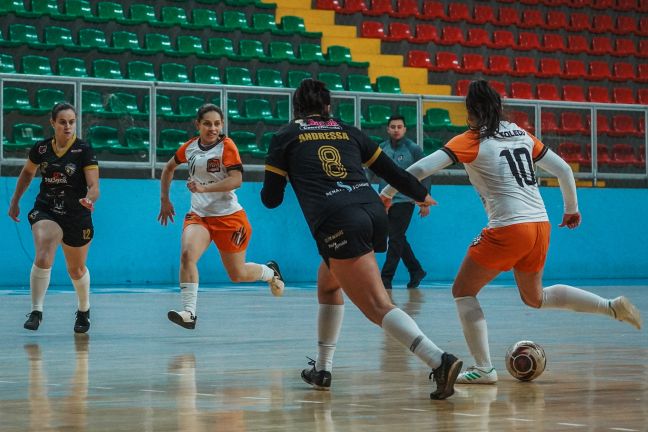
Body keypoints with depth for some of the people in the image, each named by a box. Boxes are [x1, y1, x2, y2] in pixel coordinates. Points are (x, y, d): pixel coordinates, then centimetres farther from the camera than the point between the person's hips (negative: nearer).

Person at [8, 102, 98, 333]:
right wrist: (15, 201, 20)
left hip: (77, 215, -1)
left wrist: (90, 199, -40)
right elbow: (27, 173, 17)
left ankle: (84, 310, 43)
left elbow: (94, 186, -18)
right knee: (43, 258, -26)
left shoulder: (84, 150, -12)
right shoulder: (41, 148, -3)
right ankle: (36, 310, -21)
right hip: (45, 211, 1)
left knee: (76, 270, 16)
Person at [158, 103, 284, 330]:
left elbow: (236, 179, -23)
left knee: (237, 275, 9)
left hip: (228, 216, -3)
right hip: (198, 215, 4)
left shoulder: (226, 146, -10)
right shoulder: (190, 147, 4)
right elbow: (169, 168, 23)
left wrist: (203, 188, -31)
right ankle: (189, 313, -27)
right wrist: (164, 199, 20)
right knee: (187, 254, -26)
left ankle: (270, 272, 42)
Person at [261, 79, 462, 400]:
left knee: (378, 307, -13)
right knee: (328, 283, 30)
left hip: (338, 223, -6)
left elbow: (271, 199, 14)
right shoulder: (347, 132, 23)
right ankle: (322, 370, 32)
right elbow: (390, 170, 26)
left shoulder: (285, 136, 14)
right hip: (373, 213, 6)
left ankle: (439, 361, -31)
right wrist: (421, 195, 43)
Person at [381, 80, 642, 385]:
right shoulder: (521, 135, 13)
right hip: (541, 226, 7)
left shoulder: (471, 141, -4)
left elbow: (421, 169, -12)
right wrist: (571, 208, 30)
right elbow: (563, 169, 16)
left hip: (508, 228, -7)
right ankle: (612, 307, 15)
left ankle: (484, 368, 0)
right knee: (535, 298, 26)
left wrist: (385, 195, -2)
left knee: (463, 291, 8)